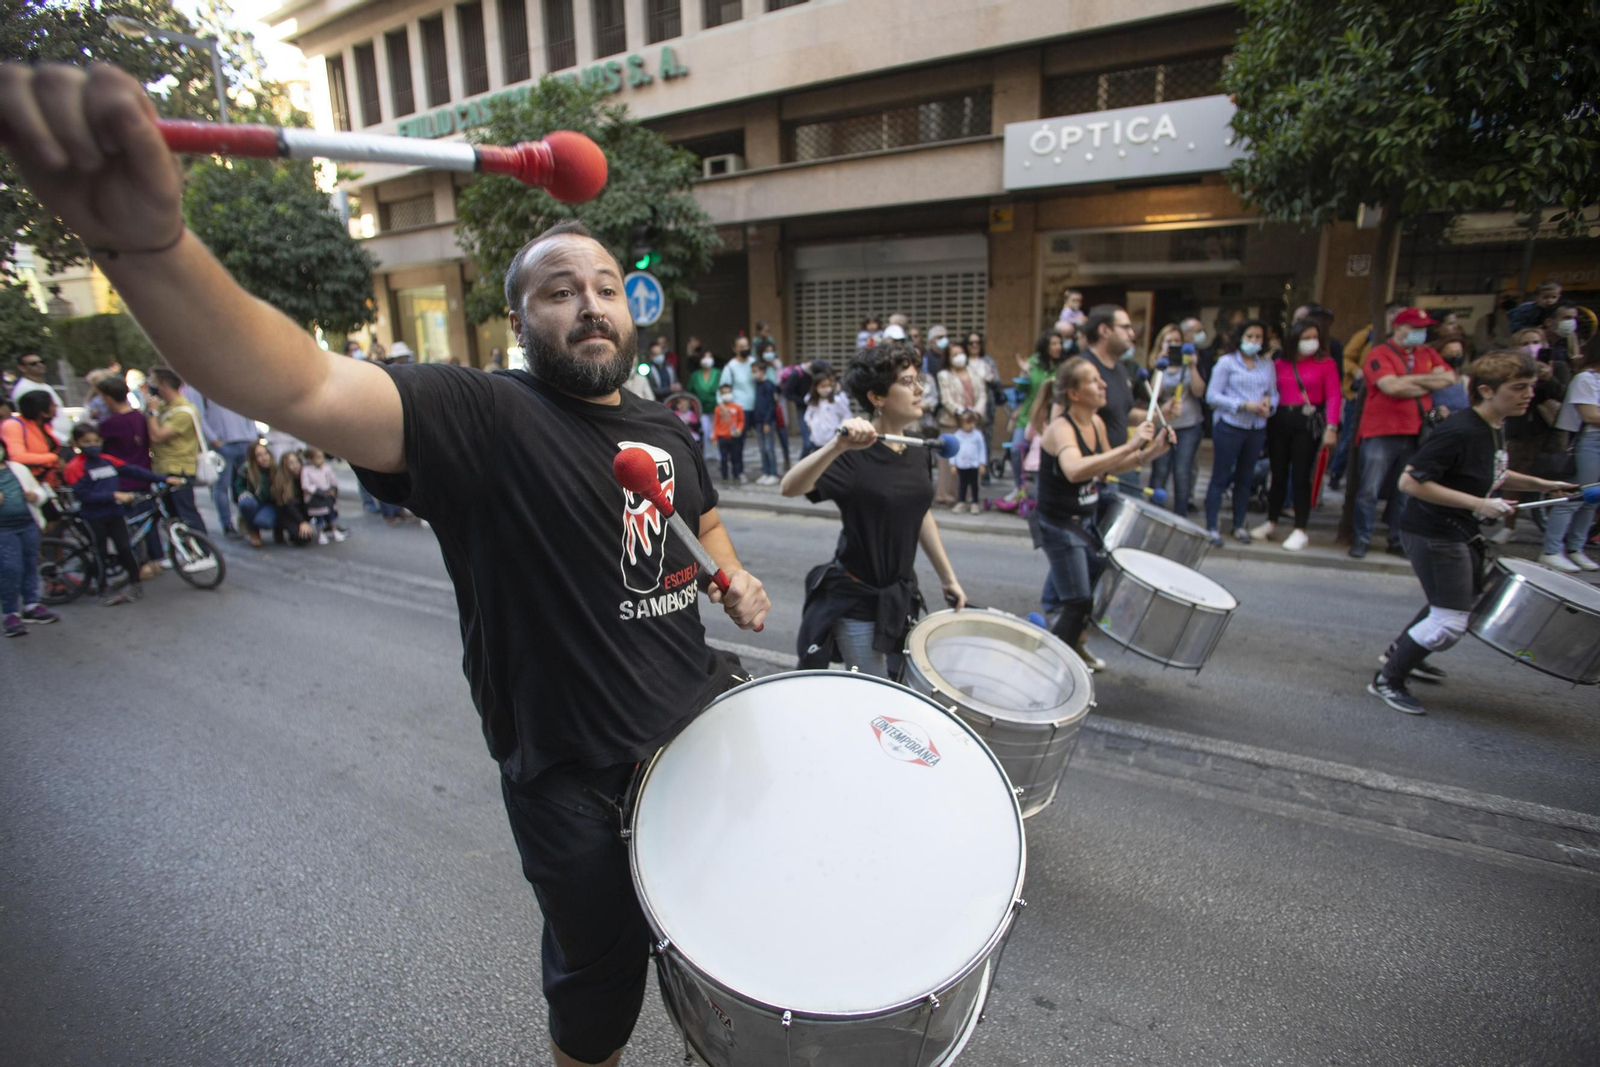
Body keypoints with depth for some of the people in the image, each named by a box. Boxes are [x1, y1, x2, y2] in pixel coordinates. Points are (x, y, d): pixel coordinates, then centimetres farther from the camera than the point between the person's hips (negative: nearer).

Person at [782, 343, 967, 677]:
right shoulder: (854, 454, -21)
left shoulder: (917, 451, 2)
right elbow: (789, 488, -35)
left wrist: (948, 578, 15)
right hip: (856, 599, -7)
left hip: (902, 595, 7)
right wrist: (836, 445, -50)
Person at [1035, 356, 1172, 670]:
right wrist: (1130, 445, -44)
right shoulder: (1061, 429, -24)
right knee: (1079, 602, -6)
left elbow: (1108, 467, 17)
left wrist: (1150, 452, 2)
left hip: (1087, 519, 9)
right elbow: (1075, 470, -45)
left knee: (1101, 582, 20)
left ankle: (1074, 644, 42)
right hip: (1059, 524, -9)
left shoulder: (1097, 423, 3)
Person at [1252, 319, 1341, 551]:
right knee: (1278, 474, 9)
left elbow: (1334, 396, -4)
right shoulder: (1279, 364, 6)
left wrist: (1331, 427, -12)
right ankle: (1271, 522, 23)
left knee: (1300, 476, -2)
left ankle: (1300, 530, 6)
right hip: (1280, 421, 2)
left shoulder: (1326, 363, 1)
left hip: (1310, 422, -2)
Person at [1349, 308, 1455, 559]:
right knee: (1369, 490, -4)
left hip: (1415, 434, 6)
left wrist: (1411, 379, -6)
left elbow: (1449, 378, 5)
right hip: (1381, 433, -5)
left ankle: (1398, 541, 19)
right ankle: (1361, 540, 6)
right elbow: (1391, 387, -16)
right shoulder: (1379, 354, -4)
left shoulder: (1428, 354, 15)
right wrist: (1429, 382, -2)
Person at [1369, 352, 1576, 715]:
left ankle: (1400, 652, 40)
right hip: (1431, 534, -11)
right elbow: (1410, 481, -29)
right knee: (1451, 621, -7)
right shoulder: (1459, 432, -25)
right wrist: (1478, 504, -28)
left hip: (1461, 532, 11)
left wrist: (1539, 484, 12)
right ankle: (1387, 680, 8)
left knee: (1469, 598, 26)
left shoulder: (1494, 428, 6)